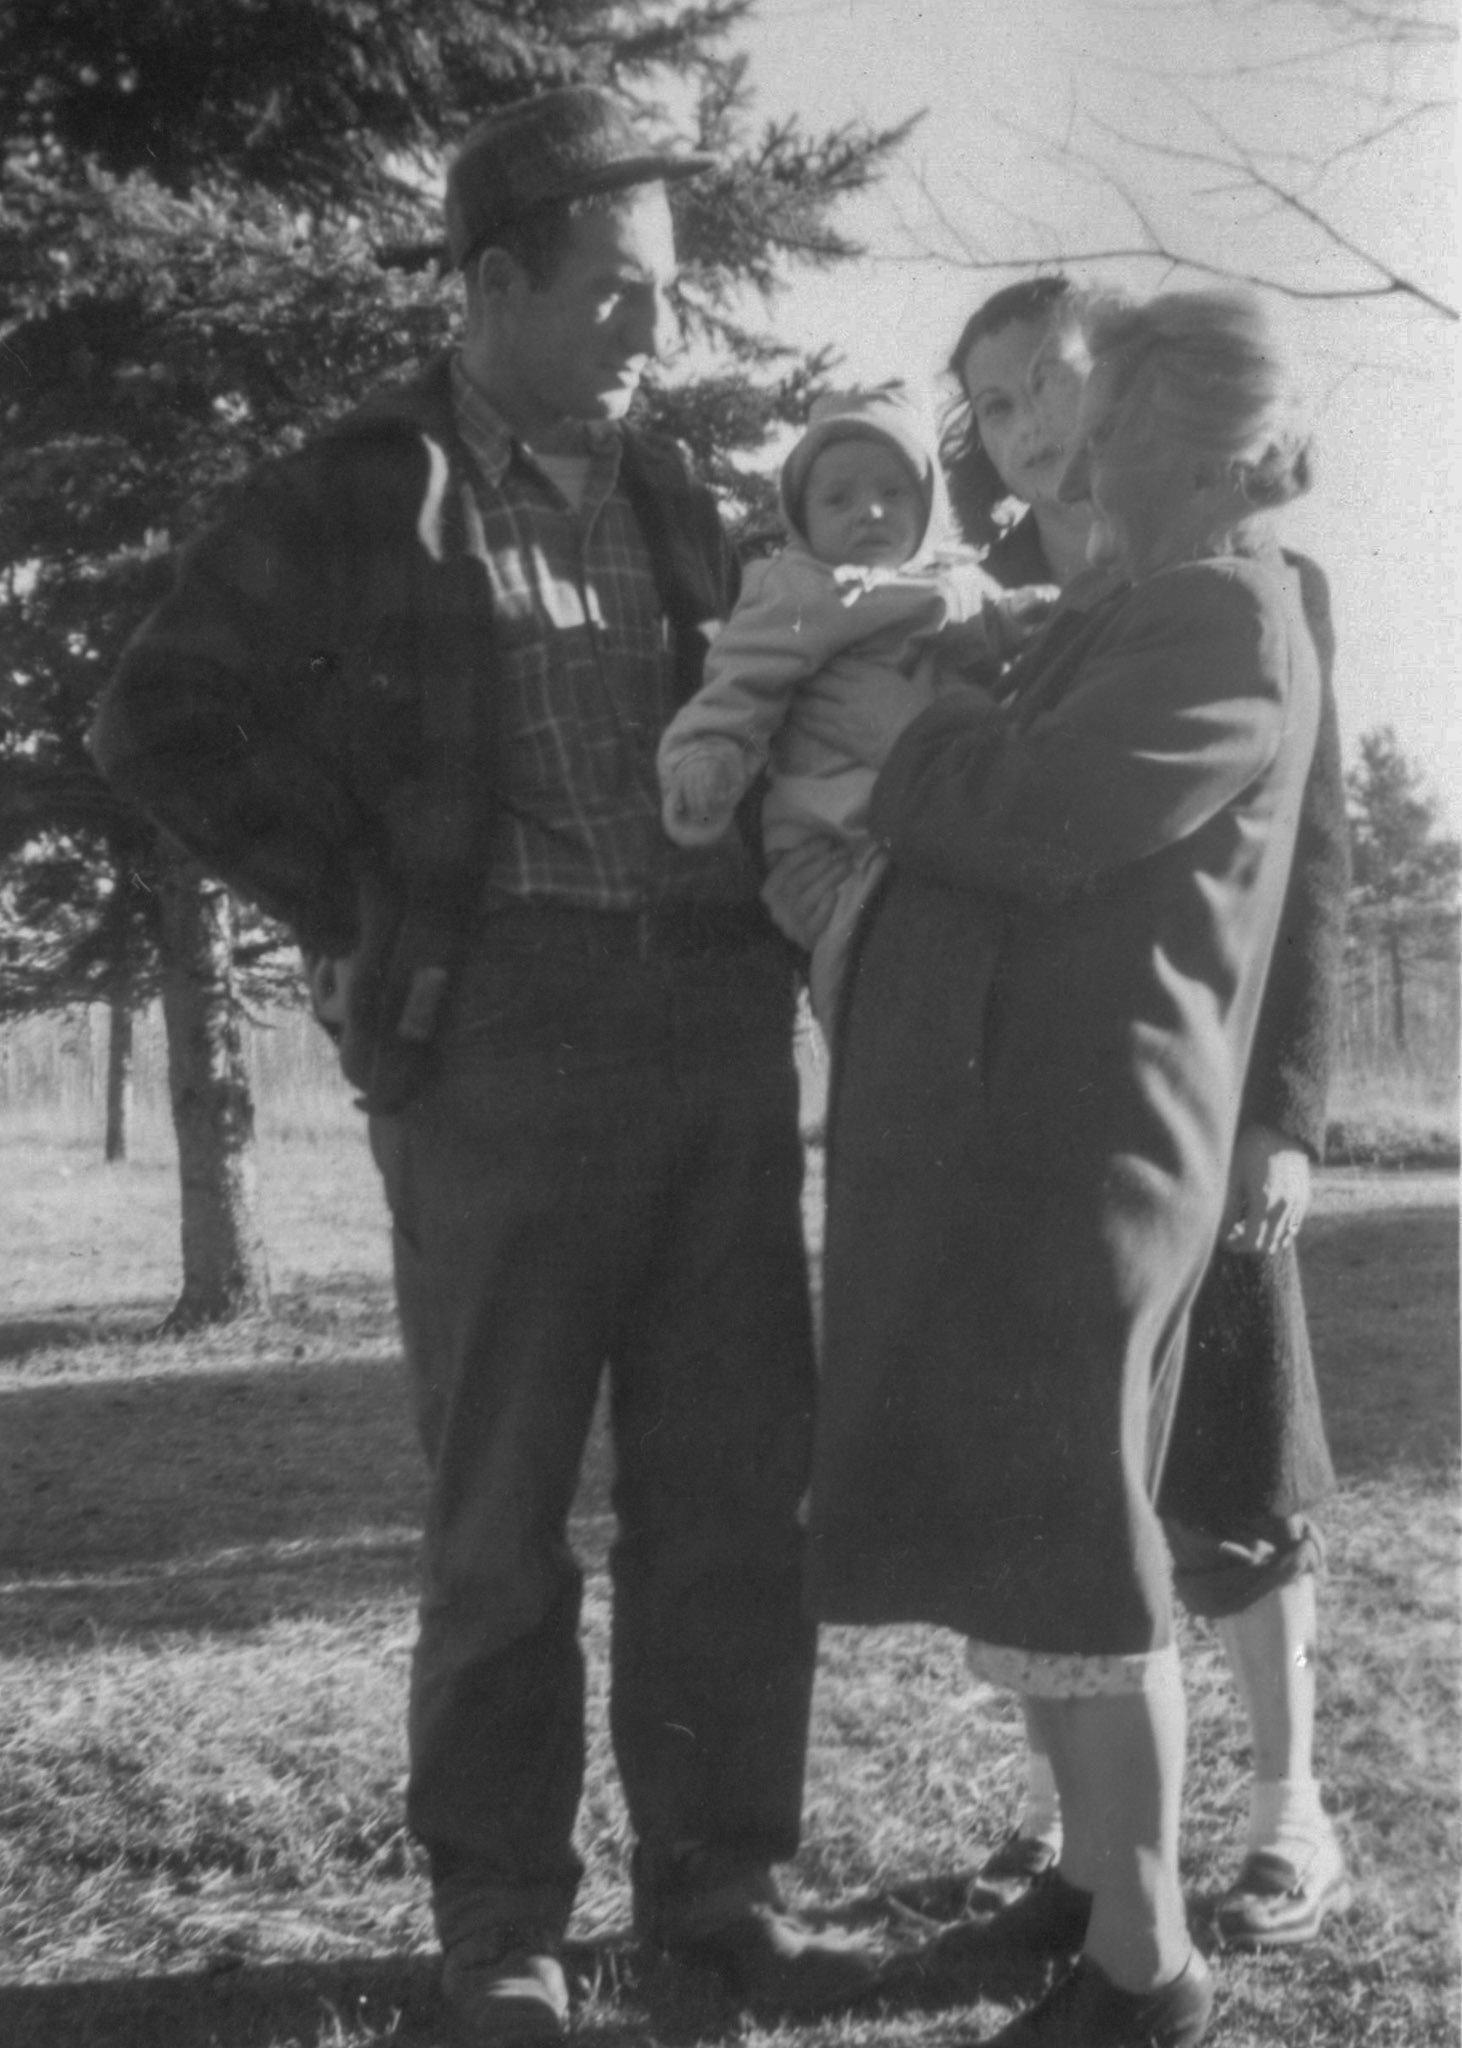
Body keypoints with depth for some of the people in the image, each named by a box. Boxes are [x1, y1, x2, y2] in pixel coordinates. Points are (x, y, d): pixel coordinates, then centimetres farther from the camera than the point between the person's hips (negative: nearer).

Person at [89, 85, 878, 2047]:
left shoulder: (670, 498, 15)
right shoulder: (355, 500, -1)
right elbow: (160, 723, -1)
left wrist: (778, 901, 5)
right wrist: (362, 918, -5)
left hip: (719, 1019, 5)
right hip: (502, 1033, -5)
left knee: (736, 1482, 8)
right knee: (502, 1504, 4)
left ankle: (717, 1871, 23)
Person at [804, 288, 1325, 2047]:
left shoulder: (1231, 623, -9)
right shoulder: (1125, 621, 22)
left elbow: (1036, 817, -20)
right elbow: (1006, 800, 23)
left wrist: (892, 748, -4)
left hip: (1074, 1140, -9)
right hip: (995, 1125, 9)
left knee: (1068, 1557, -3)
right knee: (1028, 1540, 15)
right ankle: (1099, 1886, 29)